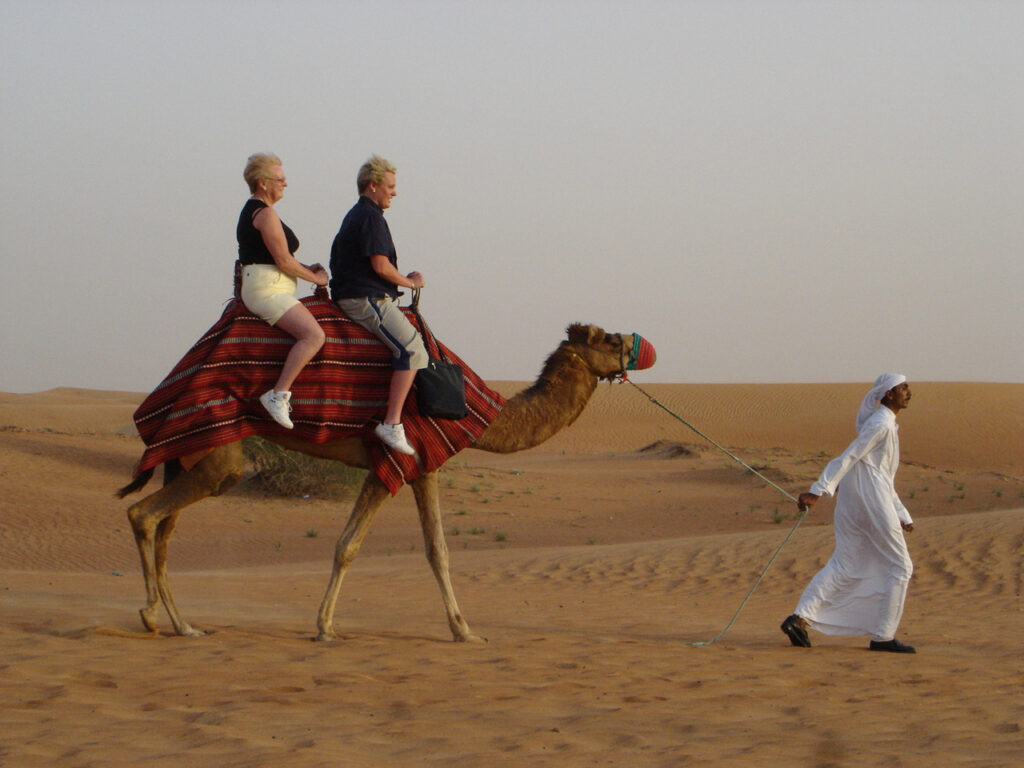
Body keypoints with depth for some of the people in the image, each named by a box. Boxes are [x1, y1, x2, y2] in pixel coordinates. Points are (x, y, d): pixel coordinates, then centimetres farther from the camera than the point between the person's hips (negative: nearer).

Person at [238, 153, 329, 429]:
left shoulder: (252, 210, 20)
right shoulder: (265, 213, -13)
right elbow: (283, 261, -16)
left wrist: (306, 269, 16)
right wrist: (315, 278, -2)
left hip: (259, 289, 11)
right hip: (268, 290, -11)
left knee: (311, 332, 22)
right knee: (314, 335, -25)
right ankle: (278, 395, -29)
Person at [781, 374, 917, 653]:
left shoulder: (885, 424, 22)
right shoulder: (881, 424, -10)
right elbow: (848, 458, -19)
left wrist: (902, 515, 30)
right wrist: (819, 492, -26)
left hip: (851, 501, 9)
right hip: (871, 498, -9)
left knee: (843, 566, 4)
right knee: (899, 567, 0)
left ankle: (800, 618, -9)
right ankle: (882, 636, 1)